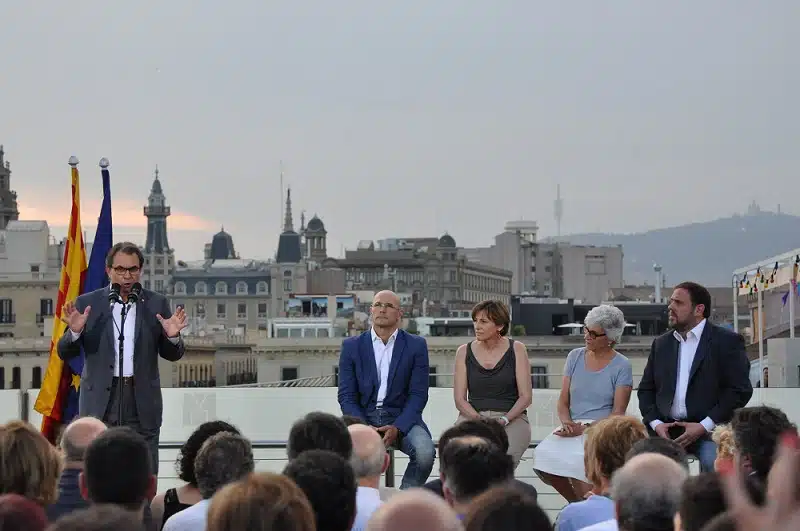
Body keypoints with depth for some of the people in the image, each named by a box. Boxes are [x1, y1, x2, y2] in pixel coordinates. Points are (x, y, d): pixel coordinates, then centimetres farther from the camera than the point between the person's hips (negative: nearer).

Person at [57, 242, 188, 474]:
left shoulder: (156, 304, 6)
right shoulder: (87, 304, 4)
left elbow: (172, 355, 10)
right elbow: (65, 353, 4)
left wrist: (172, 336, -12)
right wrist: (74, 331, -16)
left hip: (142, 401, 0)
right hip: (100, 401, 0)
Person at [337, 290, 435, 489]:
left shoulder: (416, 346, 5)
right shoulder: (352, 346, 7)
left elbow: (418, 394, 0)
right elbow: (346, 395, 3)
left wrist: (397, 428, -15)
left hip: (402, 419, 0)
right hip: (363, 418, 0)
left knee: (425, 451, -31)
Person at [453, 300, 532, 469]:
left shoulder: (516, 349, 5)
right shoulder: (464, 352, 10)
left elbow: (525, 397, 0)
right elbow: (459, 399, 4)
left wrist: (504, 420, -16)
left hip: (511, 417, -1)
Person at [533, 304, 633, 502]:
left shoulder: (621, 366, -1)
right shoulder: (575, 357, 12)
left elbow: (618, 413, -6)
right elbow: (563, 401, 11)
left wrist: (585, 428, -17)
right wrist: (567, 422, -11)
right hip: (574, 426, 4)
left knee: (575, 460, -33)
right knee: (543, 456, -25)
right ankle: (575, 503, -2)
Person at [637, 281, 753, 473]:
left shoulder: (727, 341, 2)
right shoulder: (661, 343, 19)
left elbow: (740, 390, -6)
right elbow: (646, 389, 19)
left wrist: (704, 426, -13)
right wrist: (656, 423, -1)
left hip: (709, 429, -4)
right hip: (666, 429, 4)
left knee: (713, 464, -33)